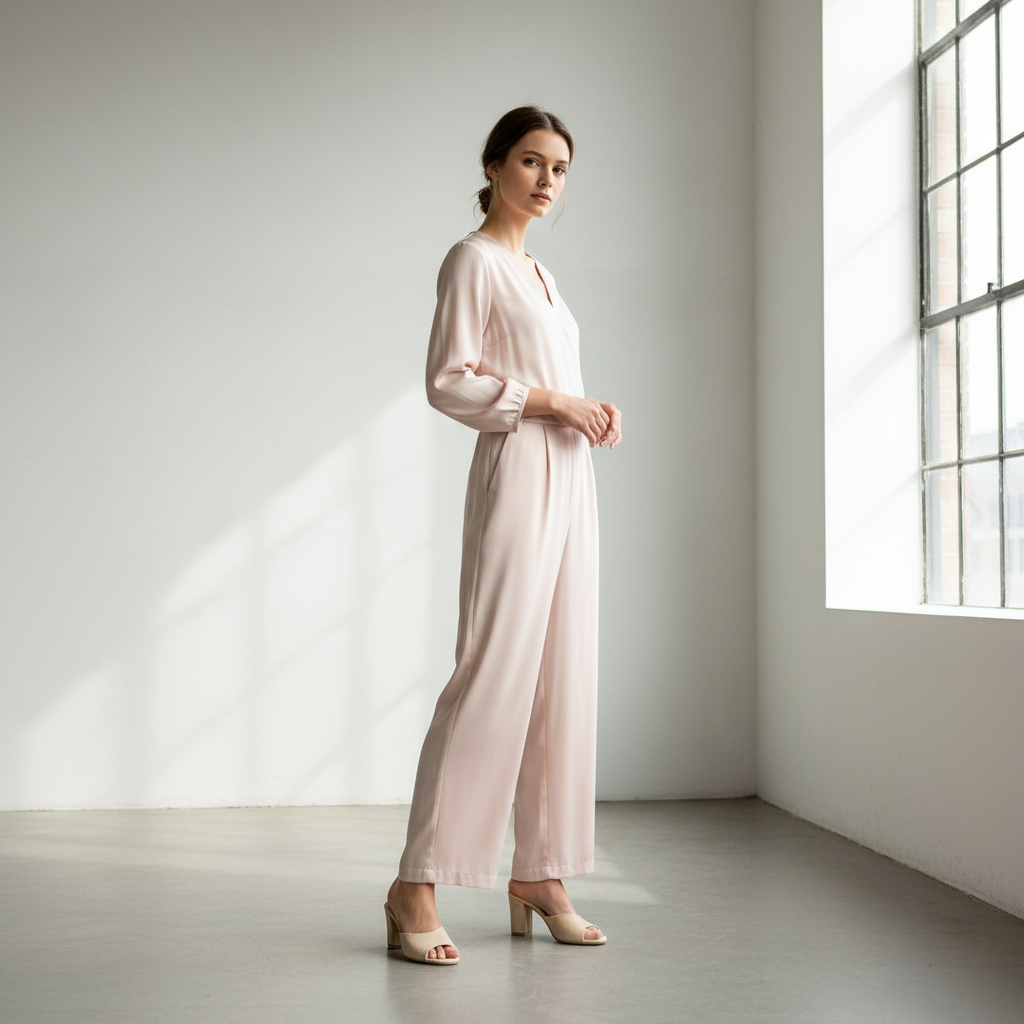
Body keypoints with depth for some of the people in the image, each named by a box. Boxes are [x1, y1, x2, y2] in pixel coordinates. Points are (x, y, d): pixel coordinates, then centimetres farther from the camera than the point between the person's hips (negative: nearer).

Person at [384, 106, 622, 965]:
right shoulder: (473, 260, -2)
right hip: (514, 476, -9)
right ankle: (416, 887, -8)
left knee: (562, 676, 6)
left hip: (568, 481, 9)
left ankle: (539, 878, 11)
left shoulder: (537, 273, 22)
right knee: (492, 673, -13)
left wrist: (595, 414, 6)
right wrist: (549, 400, -14)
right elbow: (448, 381, -12)